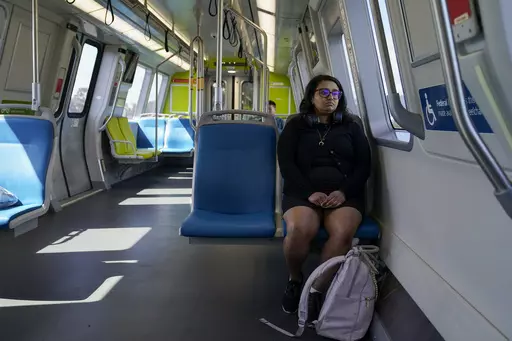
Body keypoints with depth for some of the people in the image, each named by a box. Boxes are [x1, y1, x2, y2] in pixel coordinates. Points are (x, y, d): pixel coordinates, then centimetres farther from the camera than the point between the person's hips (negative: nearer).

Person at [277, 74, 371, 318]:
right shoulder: (296, 125, 13)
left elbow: (364, 165, 9)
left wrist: (344, 191, -9)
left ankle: (318, 290, -13)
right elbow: (286, 163, 2)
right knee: (299, 229, -33)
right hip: (303, 192, -1)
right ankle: (295, 280, -1)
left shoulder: (352, 126, 17)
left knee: (343, 232, -33)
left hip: (344, 194, 1)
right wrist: (309, 192, -13)